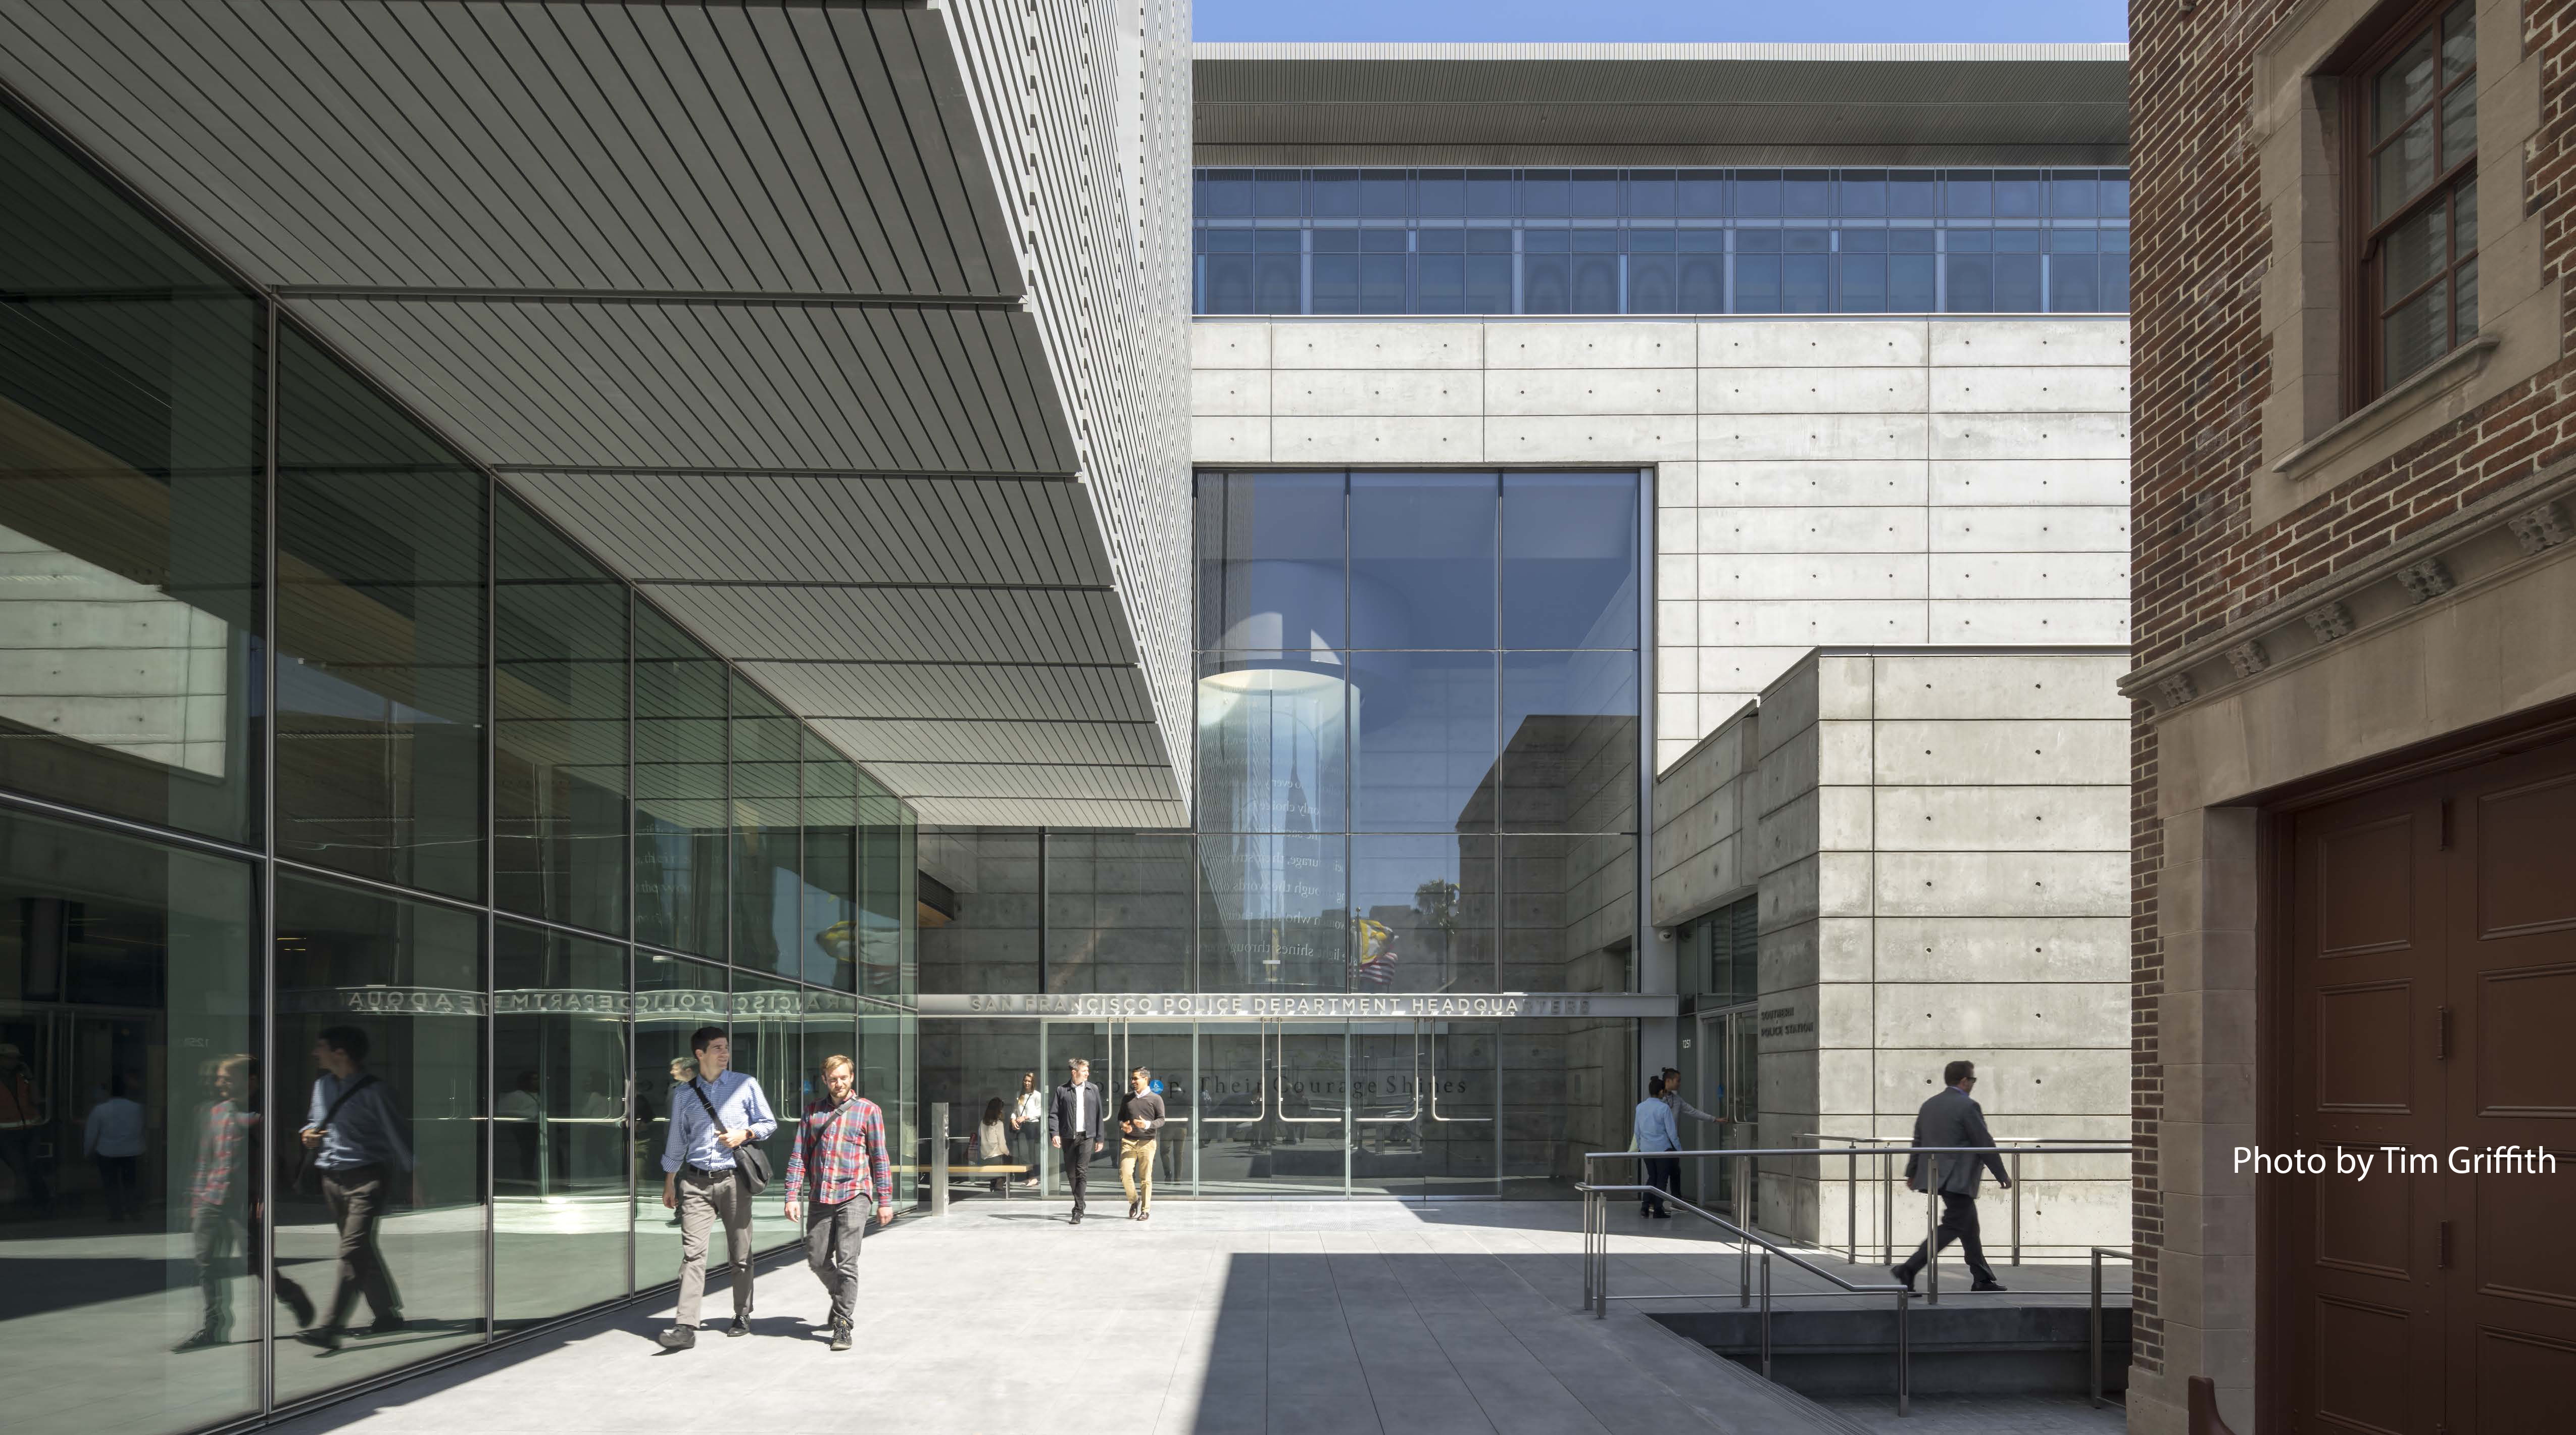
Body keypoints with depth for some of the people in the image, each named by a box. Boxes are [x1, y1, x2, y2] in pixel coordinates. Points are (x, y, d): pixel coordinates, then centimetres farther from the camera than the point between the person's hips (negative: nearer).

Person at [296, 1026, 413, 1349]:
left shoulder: (373, 1091, -10)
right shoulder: (322, 1085, 11)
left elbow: (395, 1134, -6)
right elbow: (313, 1120, 28)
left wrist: (412, 1175, -6)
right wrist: (308, 1135, 5)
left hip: (367, 1178, -8)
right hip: (332, 1179, 8)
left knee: (353, 1251, -15)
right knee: (363, 1252, 13)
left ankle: (329, 1328, -21)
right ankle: (388, 1316, 25)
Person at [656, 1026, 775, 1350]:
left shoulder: (746, 1086, 5)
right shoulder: (683, 1095, 10)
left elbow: (769, 1123, 10)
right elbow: (676, 1141, 17)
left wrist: (745, 1133, -8)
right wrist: (669, 1184, 19)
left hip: (734, 1179, 0)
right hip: (695, 1182, 1)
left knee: (740, 1254, 5)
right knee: (692, 1252, -11)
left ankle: (742, 1317, 20)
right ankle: (685, 1326, -16)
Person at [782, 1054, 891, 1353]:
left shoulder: (868, 1111, 4)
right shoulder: (813, 1112, 12)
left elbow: (879, 1159, 4)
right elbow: (798, 1156, 11)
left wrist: (885, 1200, 2)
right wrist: (793, 1196, 1)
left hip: (853, 1196, -4)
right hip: (820, 1197, 4)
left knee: (847, 1261, -10)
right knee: (817, 1260, 9)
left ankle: (843, 1324, -3)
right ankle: (842, 1298, 36)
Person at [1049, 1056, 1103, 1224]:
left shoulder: (1093, 1089, 9)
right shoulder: (1062, 1091, 5)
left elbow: (1098, 1114, 11)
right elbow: (1053, 1114, 2)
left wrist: (1099, 1138, 10)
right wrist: (1054, 1133, -12)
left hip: (1086, 1136, -1)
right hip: (1068, 1137, 1)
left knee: (1082, 1172, -11)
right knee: (1071, 1174, 8)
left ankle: (1078, 1211, -12)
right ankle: (1079, 1202, 25)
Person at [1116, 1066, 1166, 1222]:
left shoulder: (1156, 1099, 2)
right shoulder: (1127, 1098, 14)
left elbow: (1161, 1120, 1)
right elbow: (1120, 1117, 21)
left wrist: (1148, 1124, -18)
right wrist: (1123, 1125, -1)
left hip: (1147, 1142, -3)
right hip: (1128, 1141, 3)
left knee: (1146, 1178, -2)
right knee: (1125, 1175, -8)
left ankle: (1146, 1210, 7)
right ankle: (1134, 1200, 17)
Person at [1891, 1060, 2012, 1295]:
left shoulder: (1929, 1105, 10)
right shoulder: (1968, 1106, -14)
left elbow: (1918, 1141, 14)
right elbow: (1985, 1145, -12)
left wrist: (1912, 1173, 20)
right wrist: (2002, 1176, -4)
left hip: (1936, 1176, 9)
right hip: (1958, 1179, -9)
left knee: (1970, 1227, 17)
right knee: (1952, 1227, -7)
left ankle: (1983, 1279, 22)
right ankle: (1909, 1269, -16)